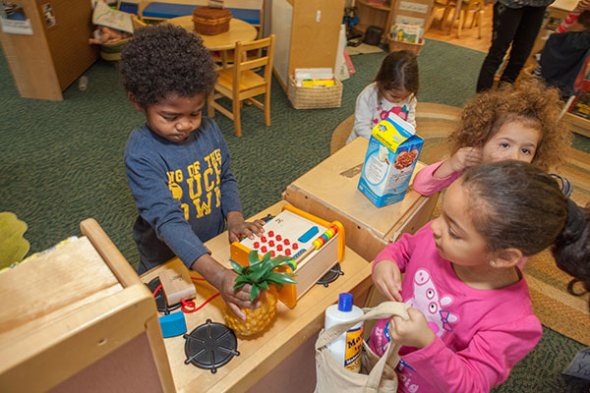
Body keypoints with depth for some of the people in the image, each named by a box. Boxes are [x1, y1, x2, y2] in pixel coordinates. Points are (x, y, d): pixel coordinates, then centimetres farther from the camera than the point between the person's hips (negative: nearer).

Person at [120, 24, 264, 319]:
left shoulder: (208, 130, -12)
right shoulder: (141, 154, -29)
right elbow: (167, 220, -38)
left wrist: (234, 219, -16)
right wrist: (218, 276, -49)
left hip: (213, 247, 5)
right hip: (166, 261, -4)